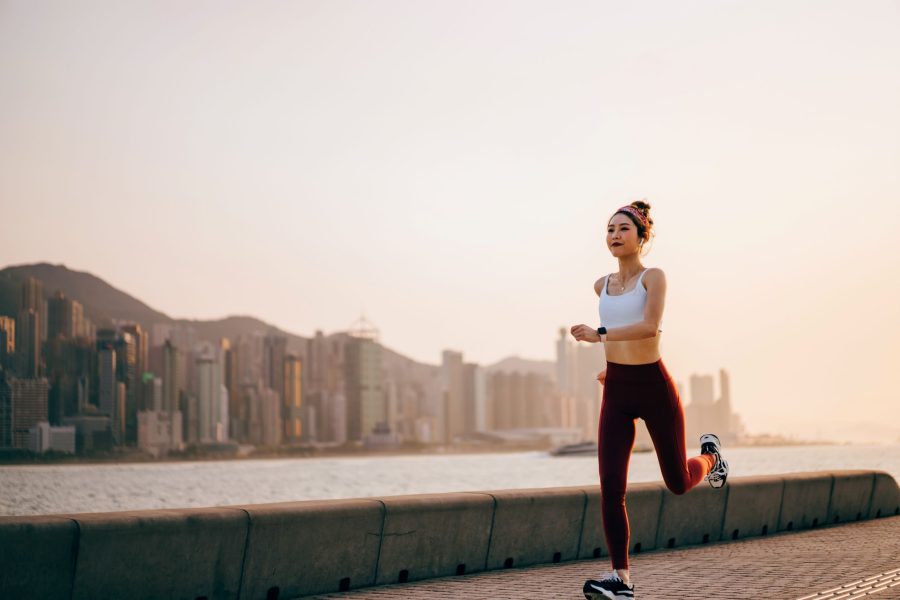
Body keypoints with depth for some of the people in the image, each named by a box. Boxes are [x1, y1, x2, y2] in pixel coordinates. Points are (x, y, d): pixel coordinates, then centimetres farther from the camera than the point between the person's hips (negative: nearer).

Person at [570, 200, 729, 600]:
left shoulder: (654, 277, -8)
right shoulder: (602, 286, 9)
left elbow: (650, 326, -25)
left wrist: (600, 335, -35)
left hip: (654, 387, -4)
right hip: (616, 393, 4)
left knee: (678, 483, 11)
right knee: (610, 487, -10)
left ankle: (708, 456, 47)